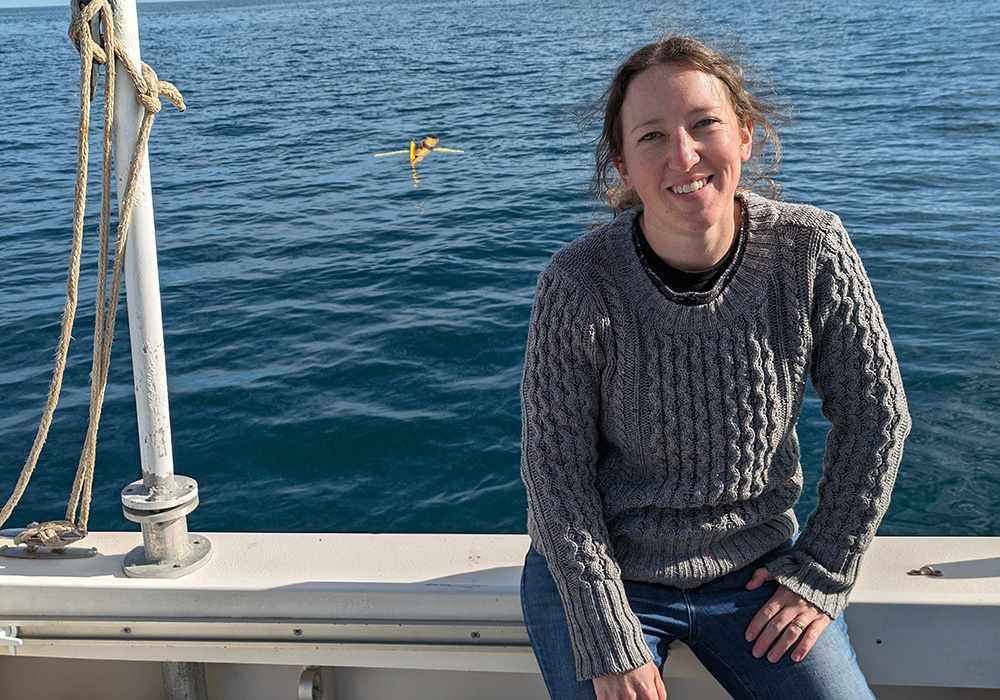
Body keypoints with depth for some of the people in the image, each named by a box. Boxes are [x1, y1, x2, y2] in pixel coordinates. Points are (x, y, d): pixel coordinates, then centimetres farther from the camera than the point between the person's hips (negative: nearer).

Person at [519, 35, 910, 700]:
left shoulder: (812, 251, -15)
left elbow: (876, 415, -3)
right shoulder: (578, 285, -21)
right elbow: (557, 471, -15)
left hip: (756, 565, 2)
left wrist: (823, 571, -1)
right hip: (597, 574, -2)